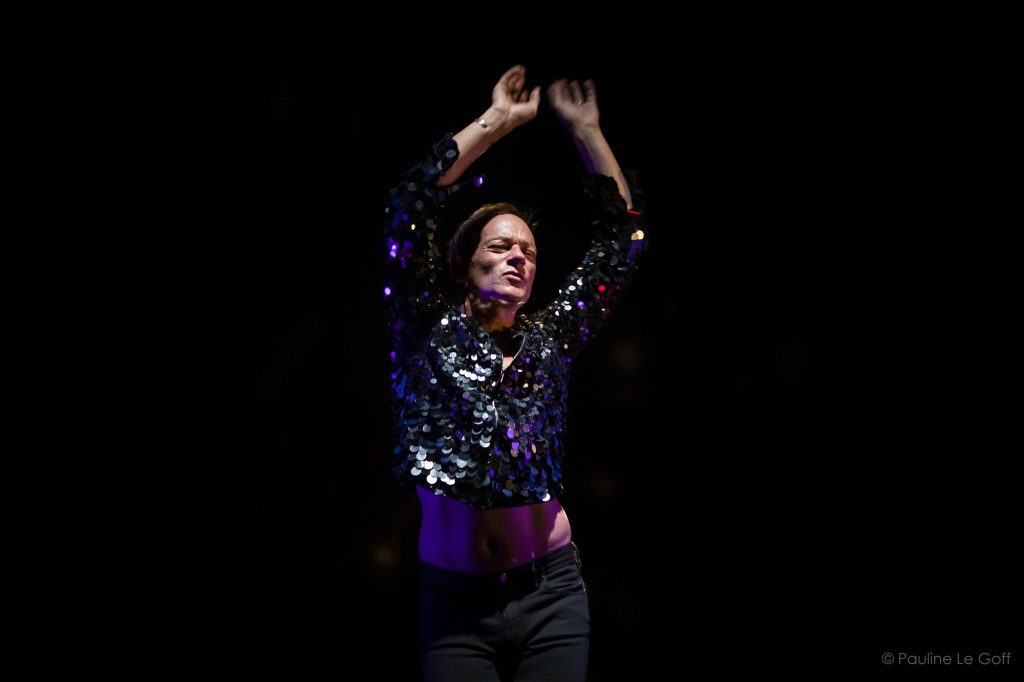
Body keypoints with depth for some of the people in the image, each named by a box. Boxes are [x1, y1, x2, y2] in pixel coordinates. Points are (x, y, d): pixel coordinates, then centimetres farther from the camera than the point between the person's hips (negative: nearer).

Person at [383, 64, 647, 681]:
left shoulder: (549, 340, 10)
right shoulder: (431, 333, 3)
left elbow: (620, 240, 11)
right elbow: (413, 205, -7)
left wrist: (586, 131, 7)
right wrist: (497, 122, -5)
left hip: (552, 591, 2)